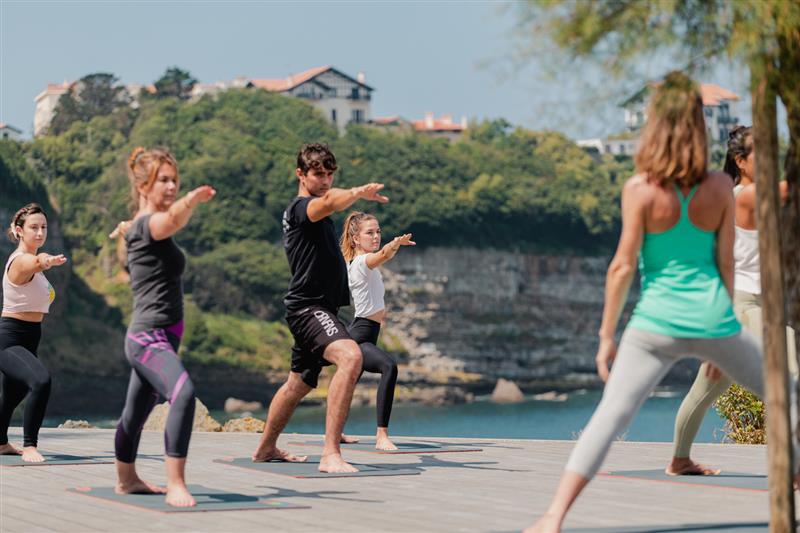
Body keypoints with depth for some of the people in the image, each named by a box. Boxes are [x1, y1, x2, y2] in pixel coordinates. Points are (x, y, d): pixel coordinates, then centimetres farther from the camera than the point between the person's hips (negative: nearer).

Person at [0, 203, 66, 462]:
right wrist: (44, 261, -66)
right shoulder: (21, 260, -20)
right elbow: (35, 262, -47)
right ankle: (29, 446, -26)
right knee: (41, 381, -33)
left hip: (28, 338, 10)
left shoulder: (29, 259, 10)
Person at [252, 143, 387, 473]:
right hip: (308, 306, -11)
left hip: (318, 308, 11)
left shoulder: (306, 209, 18)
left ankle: (266, 449, 44)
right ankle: (330, 455, -40)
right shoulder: (301, 207, -12)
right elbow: (327, 204, -38)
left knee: (299, 383, 25)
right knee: (350, 356, -33)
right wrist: (358, 194, -50)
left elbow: (331, 197, 45)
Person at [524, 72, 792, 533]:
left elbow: (623, 266, -7)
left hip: (656, 324, -2)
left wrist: (607, 335, 0)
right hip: (712, 321, 2)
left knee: (609, 418, -4)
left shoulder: (640, 189, -9)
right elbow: (726, 263, 4)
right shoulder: (720, 186, -2)